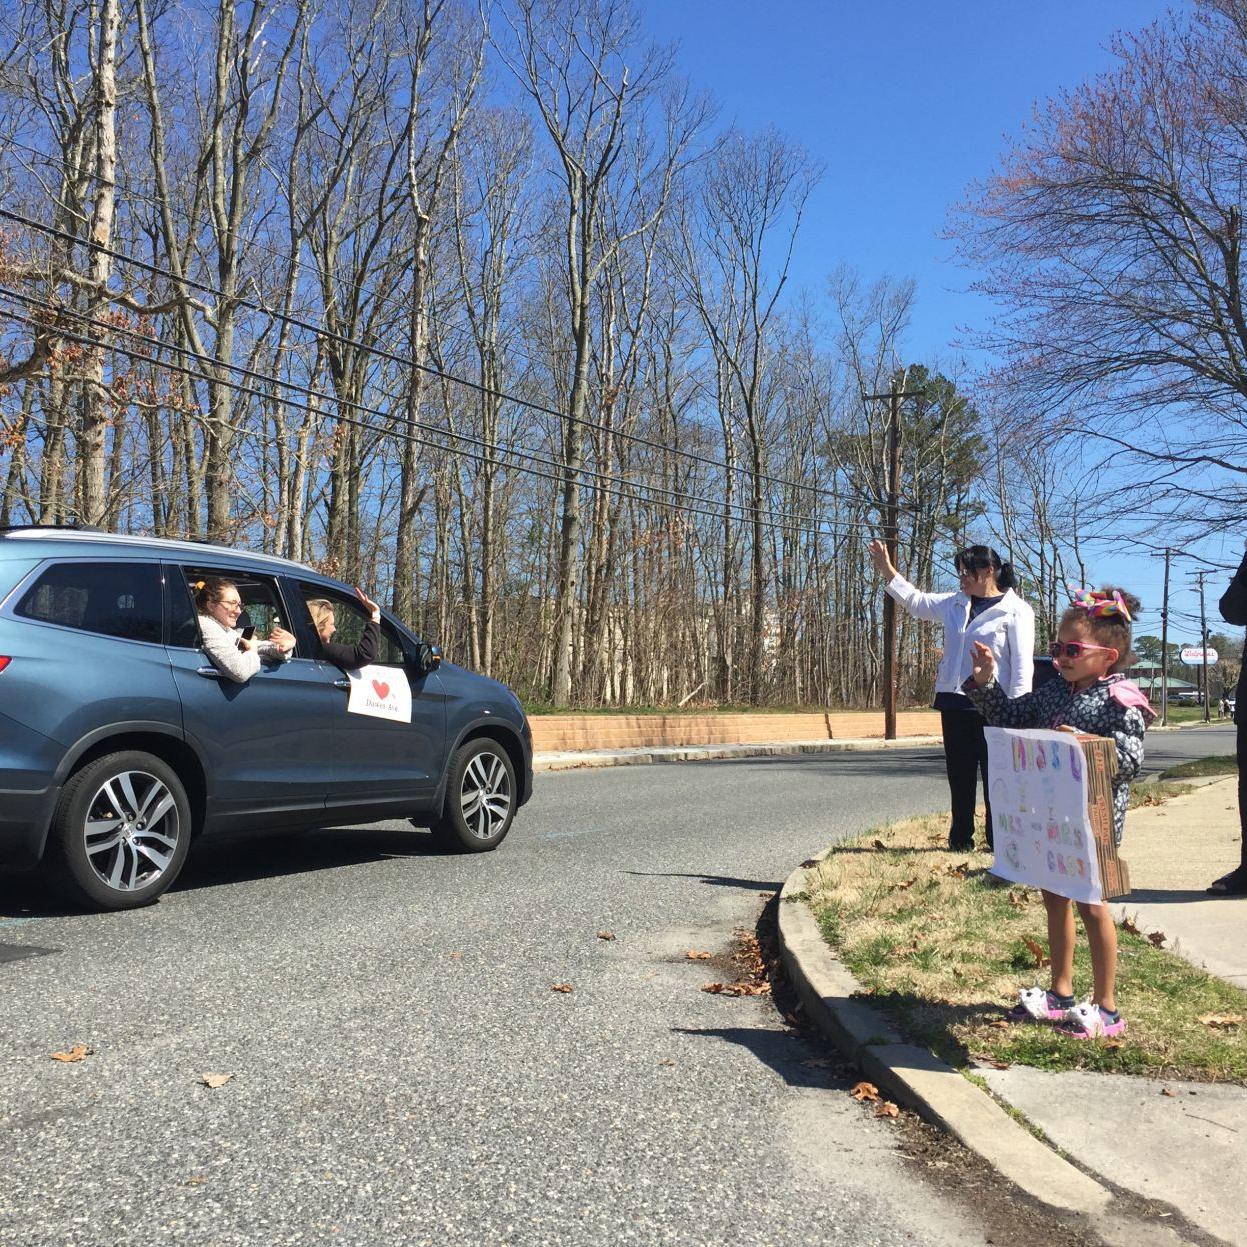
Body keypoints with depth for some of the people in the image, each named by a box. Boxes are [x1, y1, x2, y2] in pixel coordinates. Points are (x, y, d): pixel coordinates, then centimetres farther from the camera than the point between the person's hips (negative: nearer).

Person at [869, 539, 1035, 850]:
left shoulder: (1016, 611, -4)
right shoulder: (955, 604, 13)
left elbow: (1022, 664, -8)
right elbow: (914, 600, 21)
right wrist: (886, 569, 13)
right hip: (954, 703, 6)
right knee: (959, 776, 11)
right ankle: (960, 838, 20)